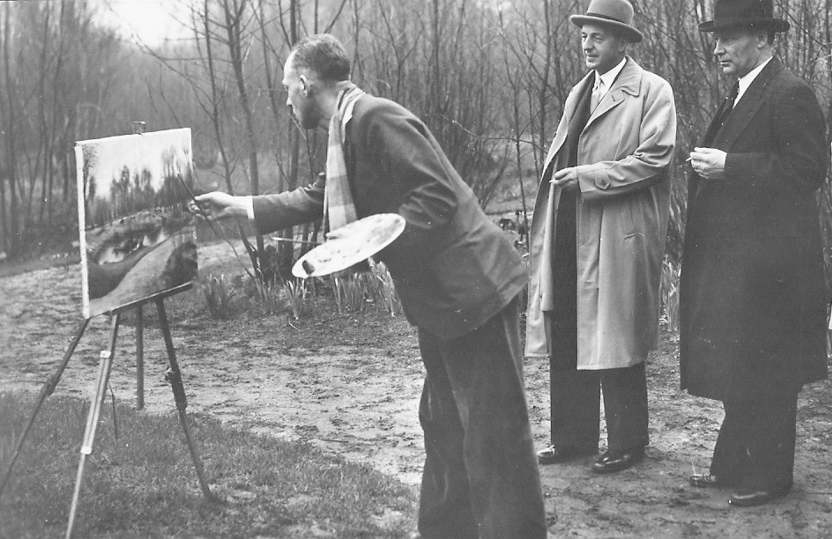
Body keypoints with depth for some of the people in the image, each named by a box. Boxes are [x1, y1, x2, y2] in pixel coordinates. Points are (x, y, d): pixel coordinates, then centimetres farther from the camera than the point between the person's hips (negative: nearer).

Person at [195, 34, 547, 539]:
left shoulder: (377, 117, -16)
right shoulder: (349, 128, 15)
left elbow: (438, 194, -21)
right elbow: (317, 199, 28)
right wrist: (240, 205, 32)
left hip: (471, 290, -10)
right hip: (442, 297, 10)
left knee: (493, 432, -5)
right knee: (443, 423, 17)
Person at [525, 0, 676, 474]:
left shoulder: (652, 91, -4)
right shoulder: (579, 93, 19)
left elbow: (654, 160, -13)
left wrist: (587, 177, -16)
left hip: (619, 236, -7)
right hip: (569, 237, 7)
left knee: (615, 342, 0)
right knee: (566, 339, 7)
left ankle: (627, 443, 14)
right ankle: (573, 437, 18)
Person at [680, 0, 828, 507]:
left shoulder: (790, 94, -13)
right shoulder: (741, 95, 17)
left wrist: (729, 165, -21)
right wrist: (709, 165, 6)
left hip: (767, 260, -9)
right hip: (731, 258, 9)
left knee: (764, 374, 0)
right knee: (736, 369, 15)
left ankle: (769, 476, 11)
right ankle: (734, 464, 25)